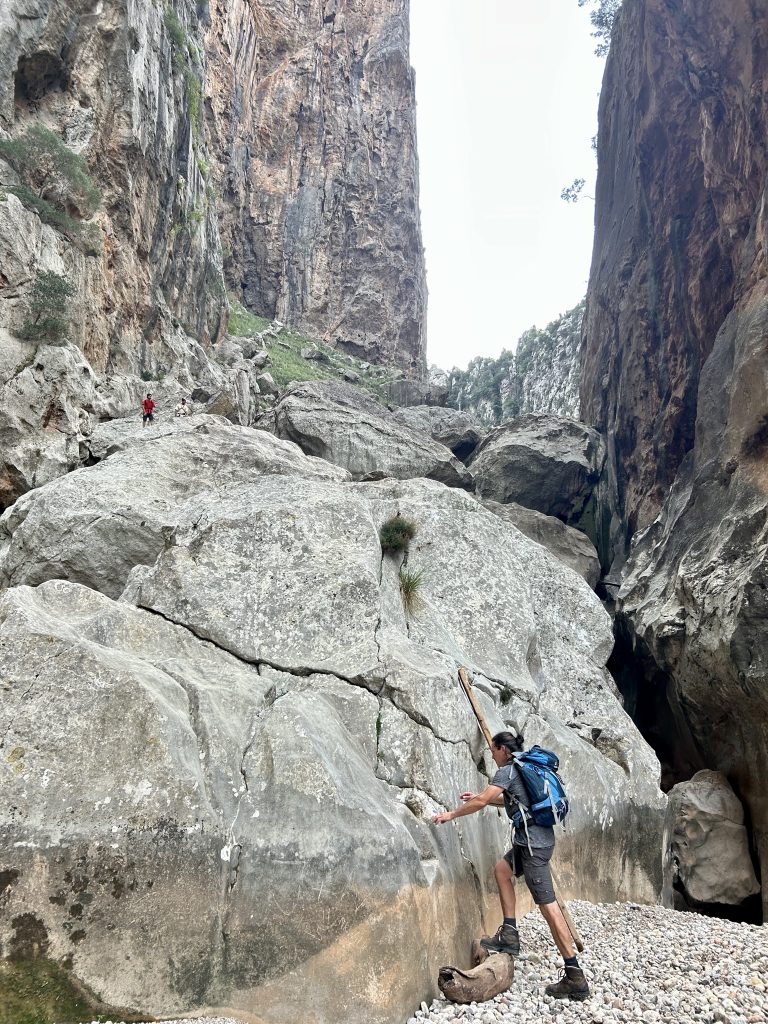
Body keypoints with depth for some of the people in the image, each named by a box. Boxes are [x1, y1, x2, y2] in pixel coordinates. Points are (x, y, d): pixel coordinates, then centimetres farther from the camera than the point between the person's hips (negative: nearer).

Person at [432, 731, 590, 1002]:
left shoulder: (508, 770, -9)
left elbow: (482, 802, -14)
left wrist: (452, 814, -3)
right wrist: (480, 797, 29)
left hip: (532, 841, -10)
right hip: (539, 837, 10)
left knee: (547, 904, -8)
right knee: (502, 869, 23)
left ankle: (575, 977, -6)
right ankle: (509, 934, 19)